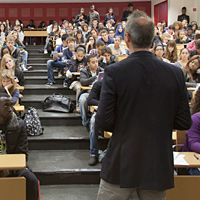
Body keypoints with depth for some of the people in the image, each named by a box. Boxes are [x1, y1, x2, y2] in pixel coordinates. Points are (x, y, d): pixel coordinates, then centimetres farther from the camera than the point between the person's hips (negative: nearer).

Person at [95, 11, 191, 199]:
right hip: (159, 166, 3)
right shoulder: (175, 73, -5)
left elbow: (103, 121, -14)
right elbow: (184, 123, -1)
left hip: (121, 165, -2)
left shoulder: (114, 72, -14)